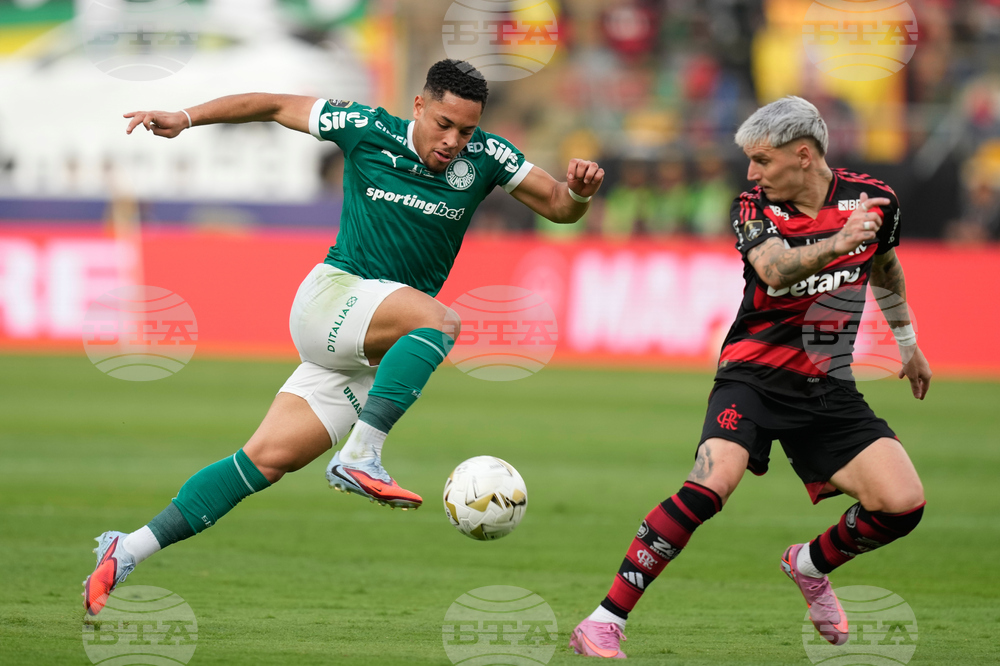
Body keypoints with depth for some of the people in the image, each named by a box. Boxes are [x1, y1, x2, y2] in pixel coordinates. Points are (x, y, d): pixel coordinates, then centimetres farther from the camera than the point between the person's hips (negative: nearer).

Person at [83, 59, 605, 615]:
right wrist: (185, 118, 0)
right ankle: (359, 458, -37)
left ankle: (129, 551, 3)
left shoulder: (485, 156, 0)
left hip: (377, 355, 3)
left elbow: (558, 207, 5)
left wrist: (579, 191, -17)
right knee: (440, 320, -32)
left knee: (271, 459, -3)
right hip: (331, 296, -3)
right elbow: (276, 106, 6)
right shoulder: (367, 130, -5)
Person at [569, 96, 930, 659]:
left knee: (902, 505, -13)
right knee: (712, 485, -28)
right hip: (754, 374, -3)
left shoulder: (873, 199, 0)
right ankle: (605, 622, -23)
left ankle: (812, 565, 20)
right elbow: (775, 270, -28)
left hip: (830, 387, 3)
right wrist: (837, 243, -46)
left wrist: (908, 341, 32)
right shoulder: (753, 208, -7)